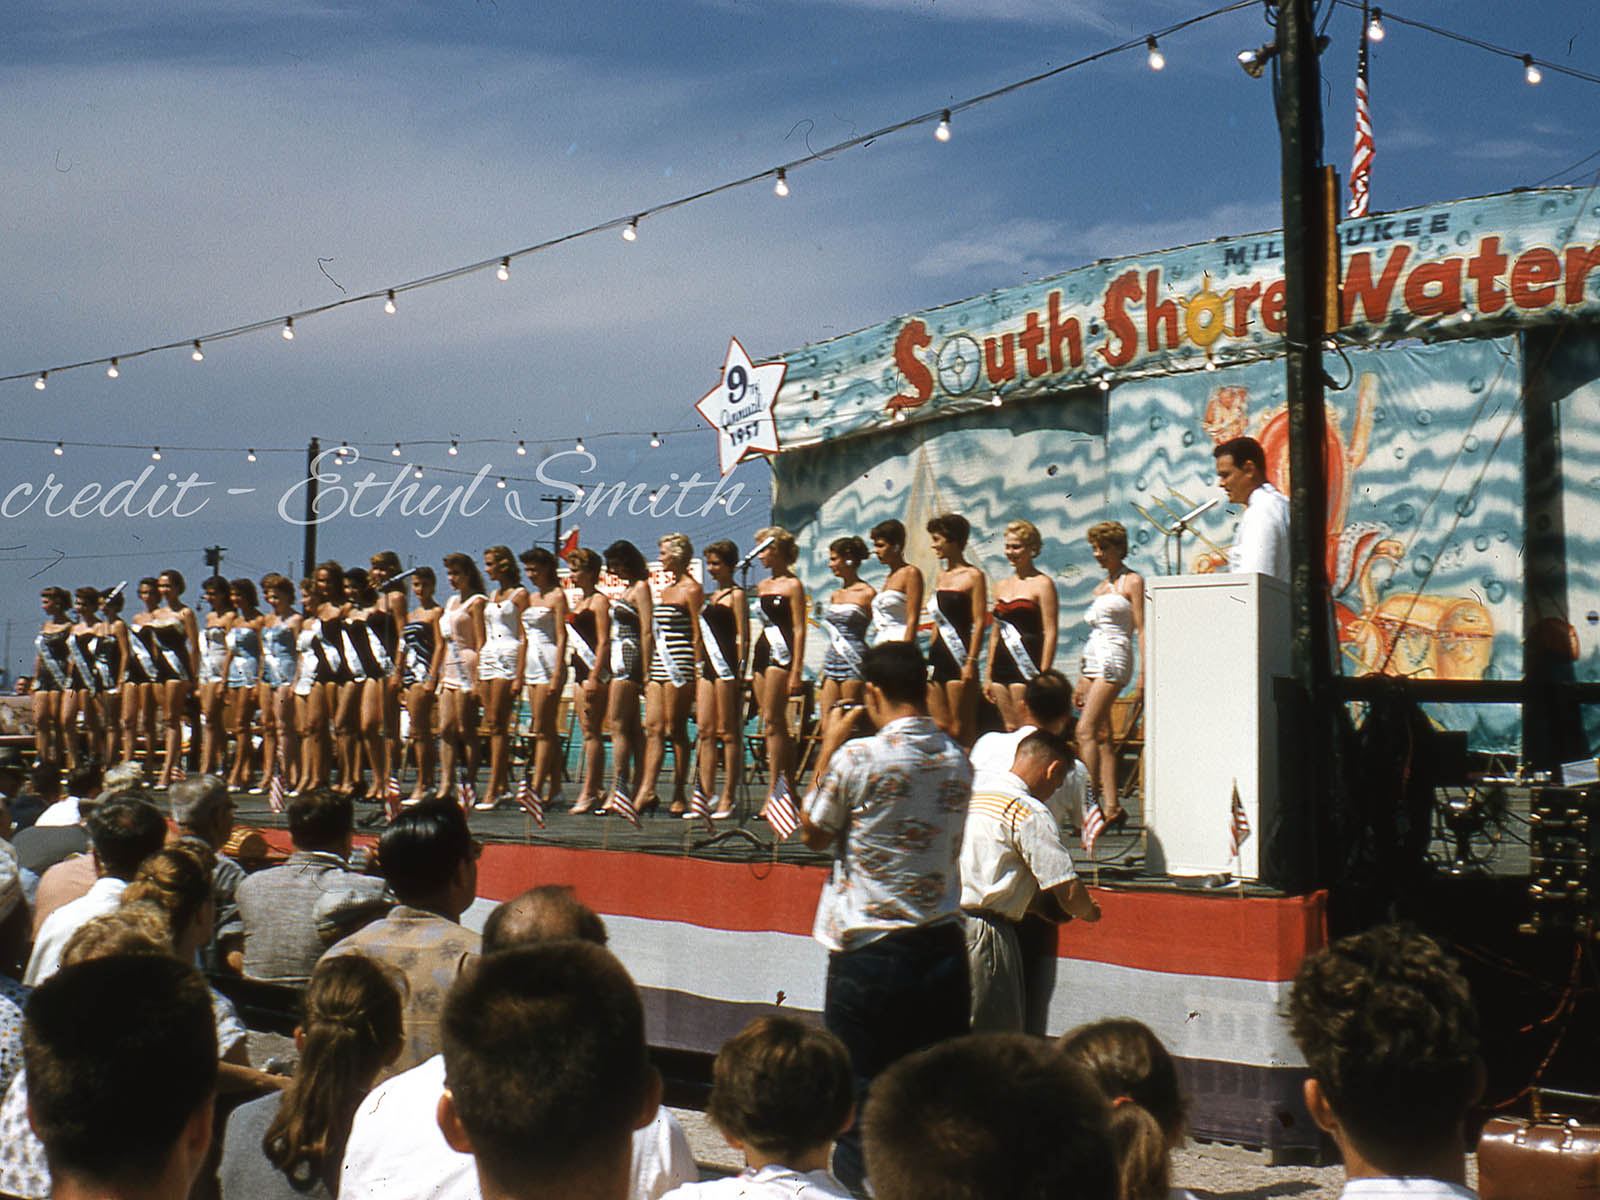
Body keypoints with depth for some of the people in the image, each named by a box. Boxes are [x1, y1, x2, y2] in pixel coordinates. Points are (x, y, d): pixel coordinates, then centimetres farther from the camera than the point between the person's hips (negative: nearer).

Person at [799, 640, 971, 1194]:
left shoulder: (857, 758, -13)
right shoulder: (958, 761, 3)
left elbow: (814, 832, 1)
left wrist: (828, 748, 8)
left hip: (868, 950, -4)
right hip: (941, 946, 5)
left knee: (858, 1091, 5)